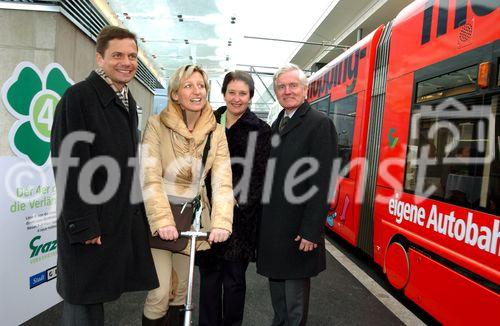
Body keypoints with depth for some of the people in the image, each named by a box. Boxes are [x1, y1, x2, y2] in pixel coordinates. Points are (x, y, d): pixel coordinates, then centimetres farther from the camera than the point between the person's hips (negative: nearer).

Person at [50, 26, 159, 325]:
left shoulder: (128, 101, 13)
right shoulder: (78, 97, -11)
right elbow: (68, 166, -16)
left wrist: (135, 210, 14)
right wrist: (83, 226, -17)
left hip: (125, 219, 7)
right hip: (89, 224, -7)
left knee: (95, 297, 16)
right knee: (84, 302, 6)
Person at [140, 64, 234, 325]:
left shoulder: (216, 132, -2)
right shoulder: (156, 125, -10)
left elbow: (222, 181, -11)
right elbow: (150, 178, -17)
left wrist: (221, 222, -24)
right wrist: (163, 220, -28)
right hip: (159, 216, -3)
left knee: (181, 290, 15)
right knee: (160, 292, -3)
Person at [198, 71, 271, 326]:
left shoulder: (261, 130, -1)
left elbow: (259, 176, -6)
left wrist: (236, 204, -16)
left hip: (240, 217, -3)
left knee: (234, 278, 10)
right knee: (209, 274, 12)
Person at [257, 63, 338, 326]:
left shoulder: (319, 124, -11)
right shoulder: (276, 125, 13)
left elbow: (322, 183, -17)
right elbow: (271, 176, 12)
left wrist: (311, 230, -19)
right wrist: (263, 220, 10)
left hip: (297, 228, -7)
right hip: (272, 225, 8)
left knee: (295, 292, 7)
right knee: (276, 284, 21)